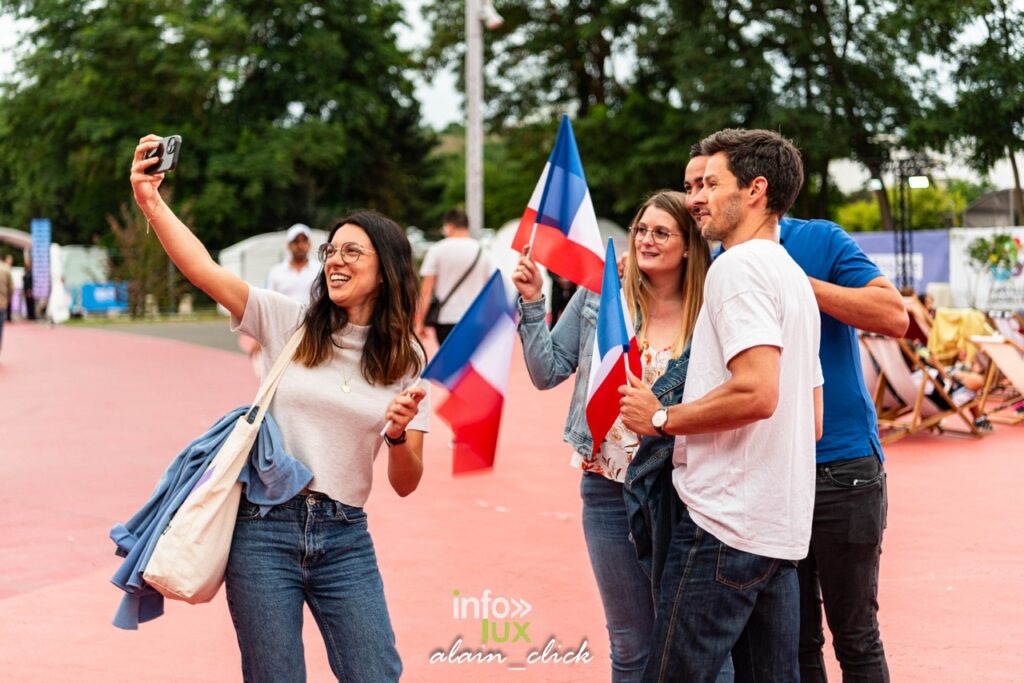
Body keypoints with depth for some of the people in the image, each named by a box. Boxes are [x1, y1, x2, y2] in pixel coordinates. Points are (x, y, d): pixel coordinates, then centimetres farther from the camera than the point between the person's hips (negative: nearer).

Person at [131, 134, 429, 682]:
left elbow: (405, 483, 5)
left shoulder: (405, 361, 6)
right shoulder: (289, 323, 3)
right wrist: (151, 203, -24)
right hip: (264, 528, -1)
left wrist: (399, 435, -16)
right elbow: (204, 270, -11)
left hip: (344, 539, 1)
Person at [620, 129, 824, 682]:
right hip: (780, 528, 10)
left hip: (725, 522, -10)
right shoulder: (794, 277, 20)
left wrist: (661, 419, -10)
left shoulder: (739, 266, -10)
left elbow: (757, 392, -24)